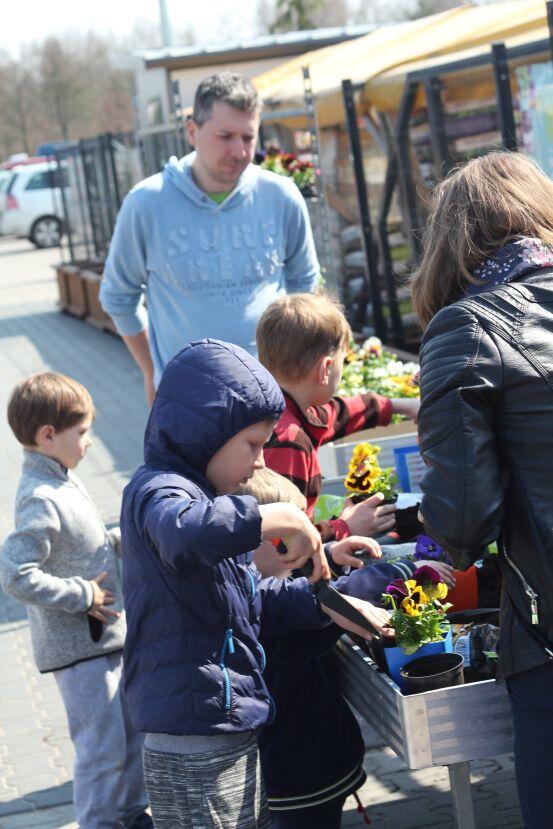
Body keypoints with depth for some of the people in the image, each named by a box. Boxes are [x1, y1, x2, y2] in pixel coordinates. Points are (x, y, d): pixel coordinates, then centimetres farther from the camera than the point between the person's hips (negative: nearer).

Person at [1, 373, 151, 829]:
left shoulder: (63, 480, 8)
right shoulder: (41, 500, -23)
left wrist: (119, 540, 8)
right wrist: (81, 595, -22)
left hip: (109, 634, 10)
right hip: (78, 644, -10)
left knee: (133, 730, 21)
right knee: (103, 747, -1)